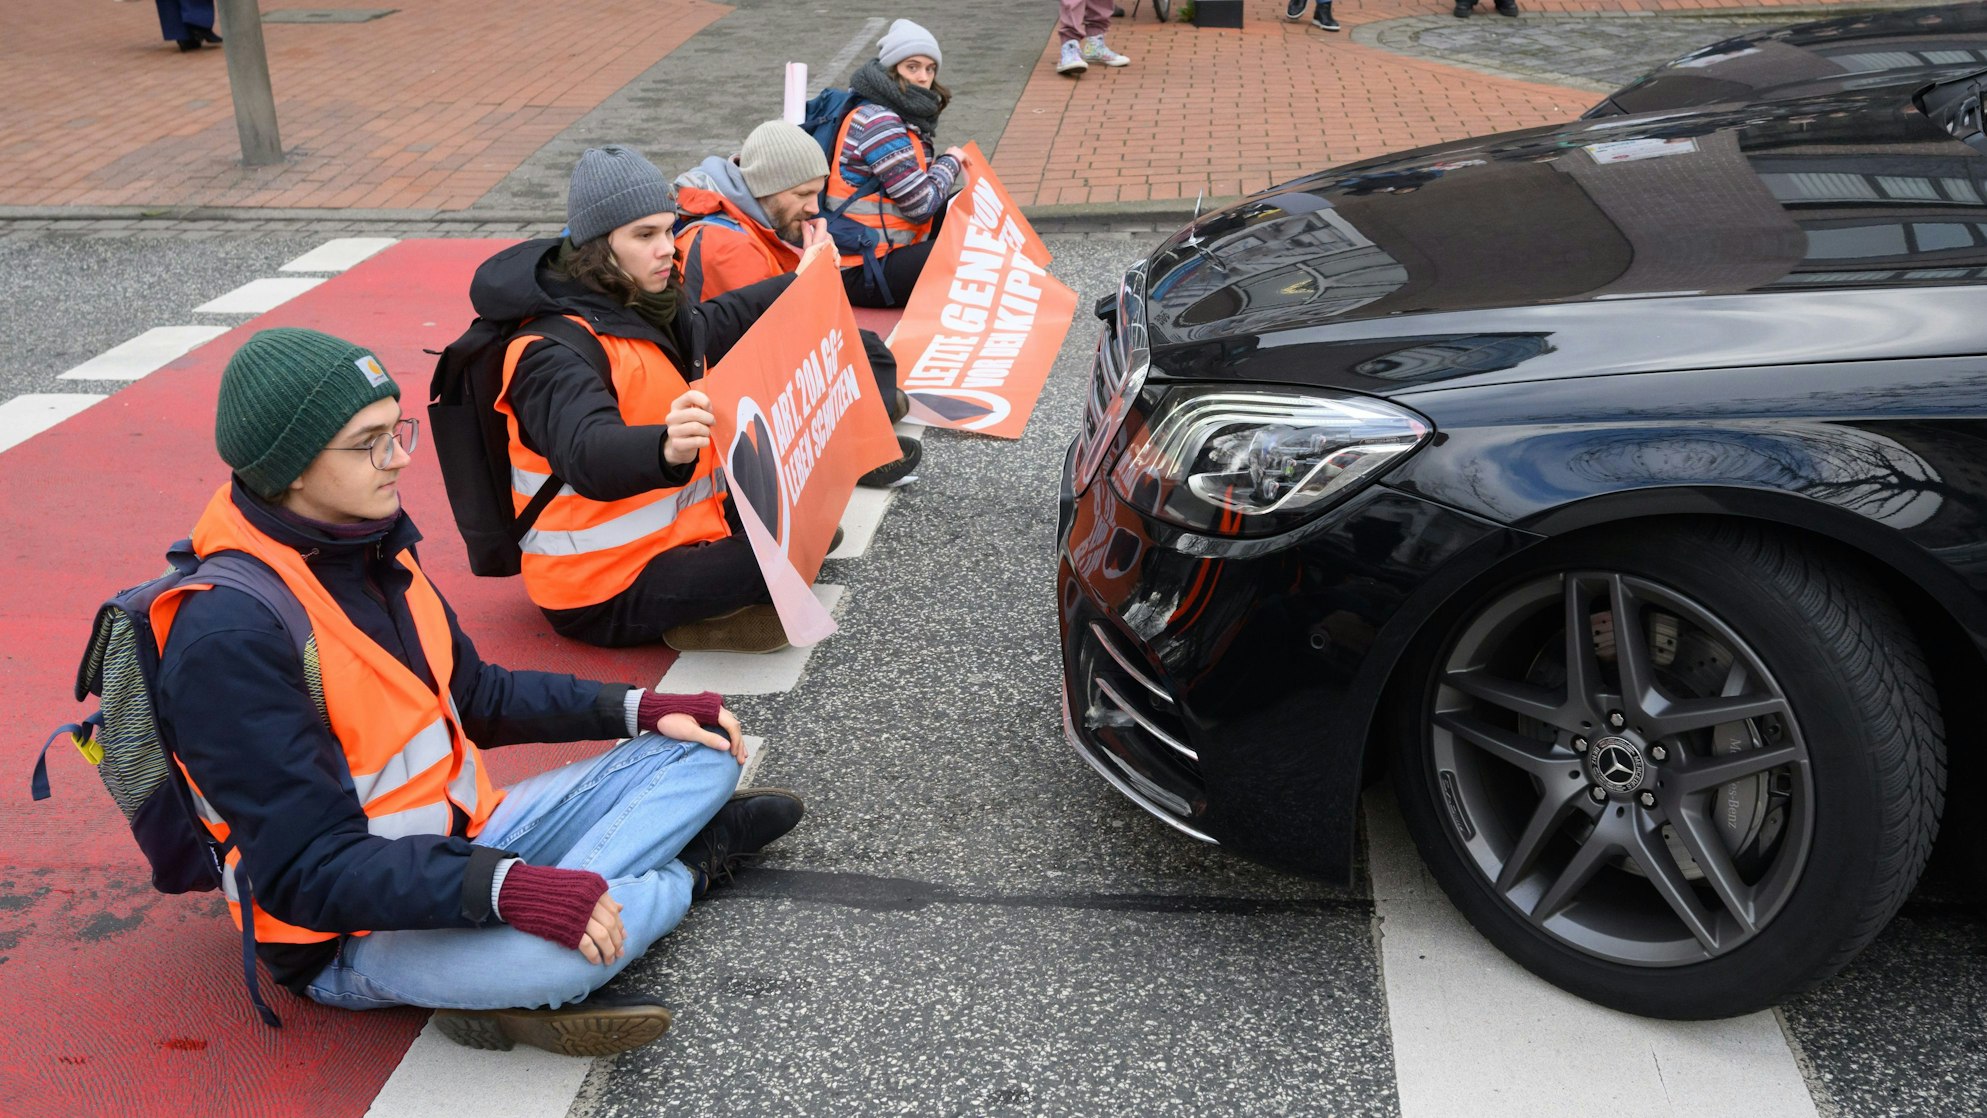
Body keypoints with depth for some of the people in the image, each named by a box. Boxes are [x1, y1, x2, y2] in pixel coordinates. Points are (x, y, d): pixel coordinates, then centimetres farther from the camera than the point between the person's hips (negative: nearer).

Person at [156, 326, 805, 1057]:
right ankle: (690, 867, -3)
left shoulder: (371, 549, 2)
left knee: (703, 754, 6)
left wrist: (636, 709, 3)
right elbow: (308, 869, -28)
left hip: (460, 843, 8)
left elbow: (474, 698, 14)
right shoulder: (230, 637, -25)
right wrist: (509, 888, -38)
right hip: (351, 937, -8)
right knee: (556, 956, -37)